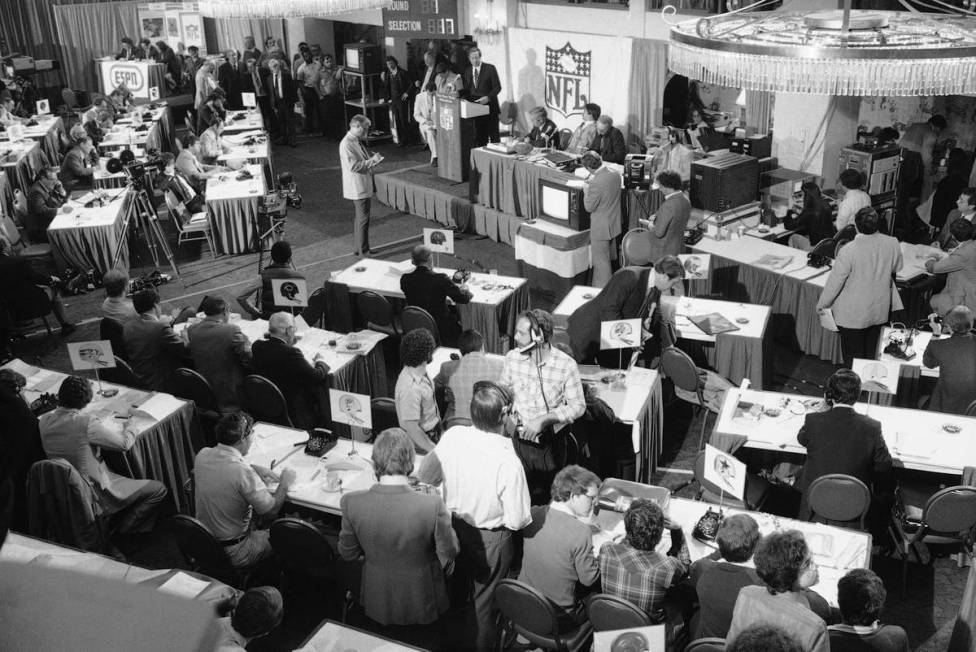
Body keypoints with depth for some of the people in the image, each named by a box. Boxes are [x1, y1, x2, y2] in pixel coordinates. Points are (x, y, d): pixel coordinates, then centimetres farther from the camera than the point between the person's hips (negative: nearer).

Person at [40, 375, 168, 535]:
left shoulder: (45, 420, -6)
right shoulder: (86, 422, -27)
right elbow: (124, 443, -14)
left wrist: (102, 423, 24)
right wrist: (130, 426, 7)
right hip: (94, 495, -8)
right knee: (158, 489, 1)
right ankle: (119, 533, 9)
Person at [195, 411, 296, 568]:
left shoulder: (203, 455, -8)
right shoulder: (243, 473, -30)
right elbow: (271, 509, -20)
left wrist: (255, 469, 7)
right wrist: (285, 482, -4)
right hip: (233, 554, -7)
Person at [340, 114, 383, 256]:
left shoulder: (357, 141, 13)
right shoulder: (346, 143, -18)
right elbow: (353, 166, -24)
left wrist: (372, 159, 7)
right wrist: (371, 161, -18)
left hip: (363, 186, 10)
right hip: (357, 188, -10)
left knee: (360, 218, 16)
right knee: (363, 219, -7)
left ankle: (360, 249, 25)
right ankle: (363, 252, -1)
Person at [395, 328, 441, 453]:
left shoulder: (421, 372, -5)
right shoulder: (410, 388, -32)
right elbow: (411, 427, -28)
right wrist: (434, 451, -23)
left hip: (433, 433, 8)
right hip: (420, 442, -8)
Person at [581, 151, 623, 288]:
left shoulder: (596, 183, -30)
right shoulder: (616, 174, -4)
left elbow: (589, 207, -20)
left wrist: (586, 191, -5)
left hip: (600, 228, -9)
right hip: (614, 224, 9)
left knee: (601, 262, 5)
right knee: (610, 258, 23)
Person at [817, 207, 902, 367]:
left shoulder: (849, 251, -26)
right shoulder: (892, 244, -11)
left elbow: (835, 281, -17)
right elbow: (896, 268, 9)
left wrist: (822, 304, -3)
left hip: (853, 314, -5)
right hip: (880, 310, 5)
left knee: (852, 356, 10)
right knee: (870, 352, 22)